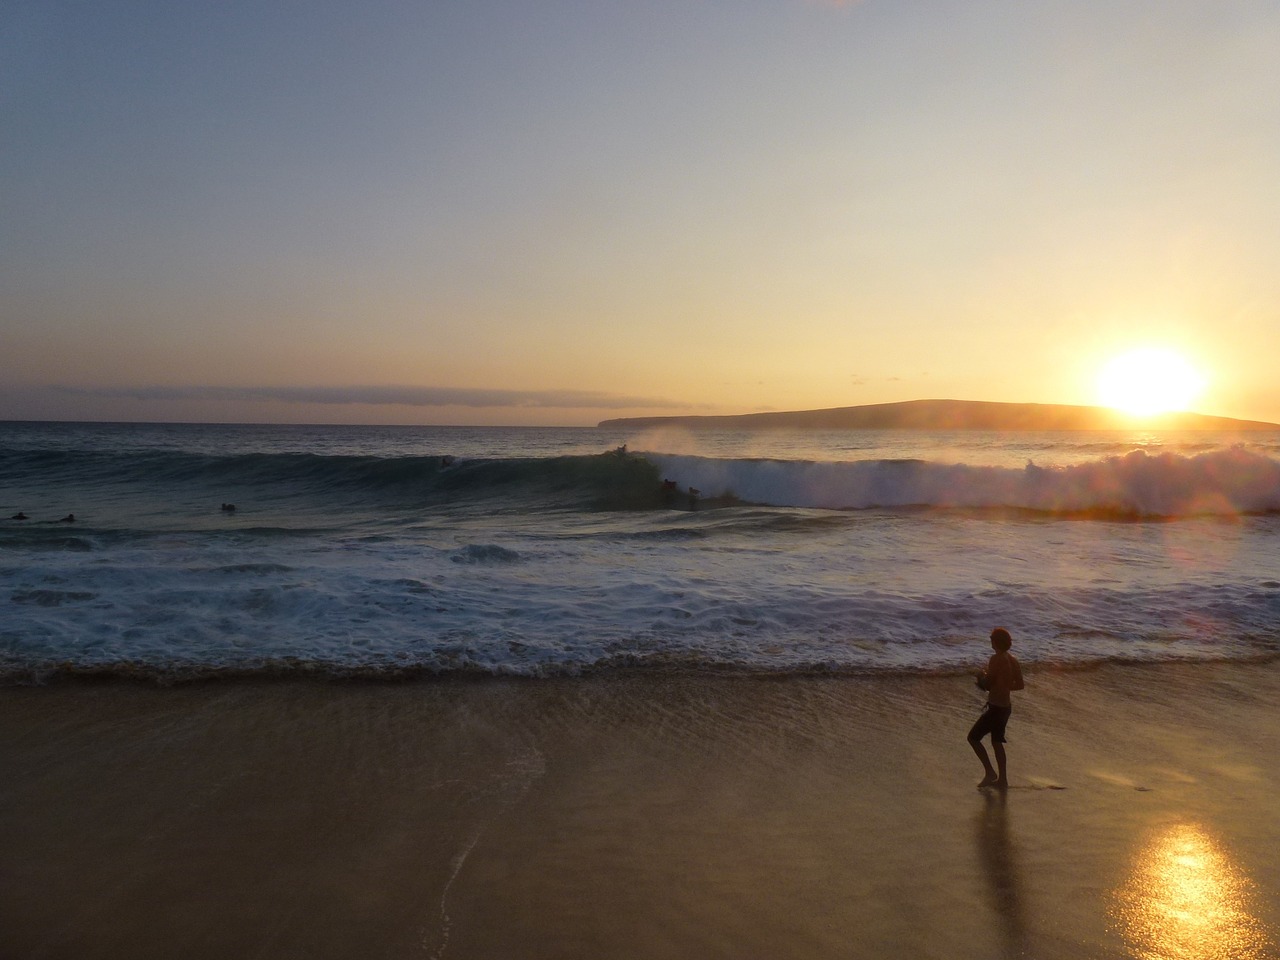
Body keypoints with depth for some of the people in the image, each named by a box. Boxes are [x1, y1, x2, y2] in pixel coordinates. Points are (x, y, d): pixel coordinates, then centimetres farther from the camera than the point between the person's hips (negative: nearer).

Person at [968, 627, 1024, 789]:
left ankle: (990, 772, 4)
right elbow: (1020, 685, 11)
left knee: (973, 737, 2)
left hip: (996, 707, -9)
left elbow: (987, 685, -20)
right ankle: (1002, 779, 26)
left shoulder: (996, 659, -21)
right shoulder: (1013, 660, 4)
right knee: (997, 741, 20)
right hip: (1006, 705, 9)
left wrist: (981, 676, 0)